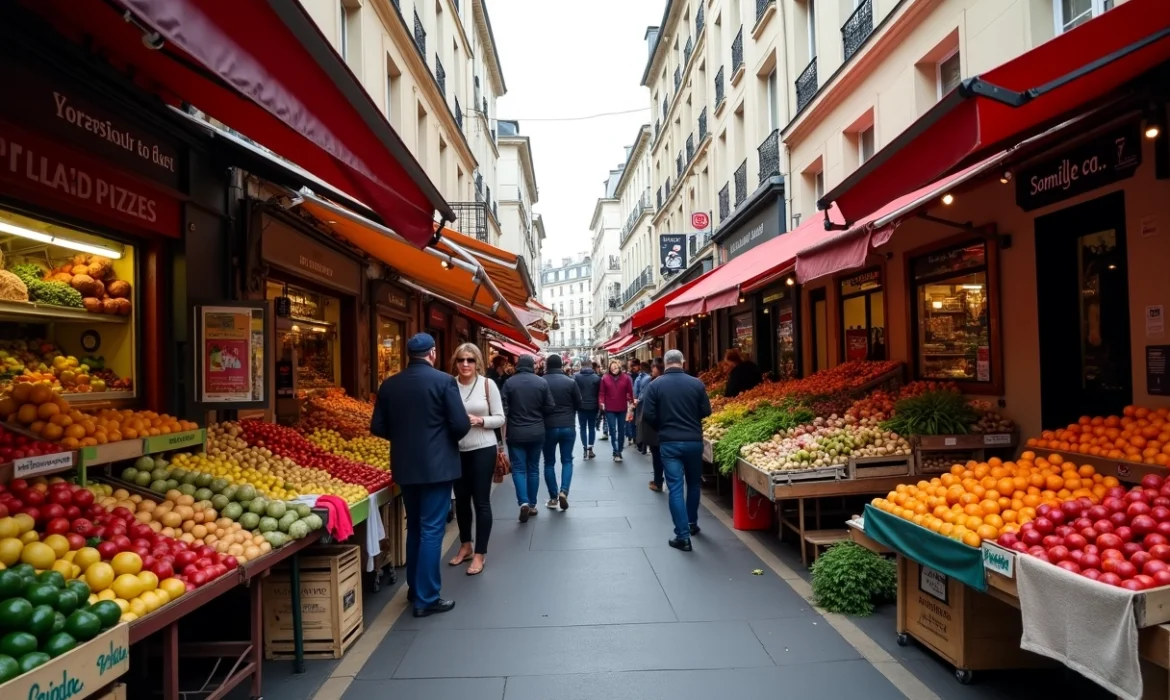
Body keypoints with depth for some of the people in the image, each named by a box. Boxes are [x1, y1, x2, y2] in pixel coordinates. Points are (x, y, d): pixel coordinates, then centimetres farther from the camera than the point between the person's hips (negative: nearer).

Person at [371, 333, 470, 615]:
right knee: (431, 530, 1)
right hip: (437, 465, -5)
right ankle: (426, 598, 7)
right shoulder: (444, 381, -12)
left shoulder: (389, 385, 2)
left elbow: (378, 427, 4)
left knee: (414, 527, 19)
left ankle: (414, 588, 31)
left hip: (405, 466, 5)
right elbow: (461, 425, -14)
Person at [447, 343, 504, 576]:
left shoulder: (487, 384, -7)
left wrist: (480, 420, -20)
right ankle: (465, 546, 35)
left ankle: (479, 554, 16)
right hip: (457, 450, 3)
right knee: (461, 499, 16)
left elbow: (500, 419, -4)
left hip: (483, 449, -3)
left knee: (481, 501, 3)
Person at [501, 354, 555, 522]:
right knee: (533, 468, 13)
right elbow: (550, 407, -2)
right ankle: (532, 505, 19)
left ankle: (523, 502, -12)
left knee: (518, 468, 4)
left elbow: (504, 409, -8)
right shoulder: (542, 382, -5)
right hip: (537, 432, 2)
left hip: (516, 432, -1)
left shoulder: (509, 383, -8)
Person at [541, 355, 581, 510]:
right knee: (567, 460, 12)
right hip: (568, 427, 0)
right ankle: (564, 491, -6)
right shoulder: (570, 382, -5)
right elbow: (579, 405, 3)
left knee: (549, 462, 11)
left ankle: (553, 498, 12)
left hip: (547, 427, 0)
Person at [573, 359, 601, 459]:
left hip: (581, 406, 0)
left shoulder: (576, 377, -5)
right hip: (593, 406, 0)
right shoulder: (597, 378, -4)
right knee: (592, 428, 10)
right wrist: (599, 407, 7)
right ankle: (590, 449, 9)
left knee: (583, 428, 7)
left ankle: (585, 450, 0)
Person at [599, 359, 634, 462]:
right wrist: (601, 402, -15)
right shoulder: (605, 378, -3)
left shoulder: (626, 378, 0)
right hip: (609, 409, -2)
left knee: (621, 430, 11)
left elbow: (630, 392, 1)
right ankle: (616, 452, -3)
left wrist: (631, 402, -5)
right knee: (612, 430, -6)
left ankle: (619, 451, 23)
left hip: (622, 408, 2)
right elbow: (602, 393, -3)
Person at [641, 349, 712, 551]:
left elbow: (648, 415, -7)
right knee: (693, 483, 22)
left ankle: (683, 536, -1)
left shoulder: (655, 385, -6)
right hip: (694, 441, 2)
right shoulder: (696, 383, -3)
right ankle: (692, 523, 37)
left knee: (675, 488, 0)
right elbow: (706, 411, 3)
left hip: (669, 442, -2)